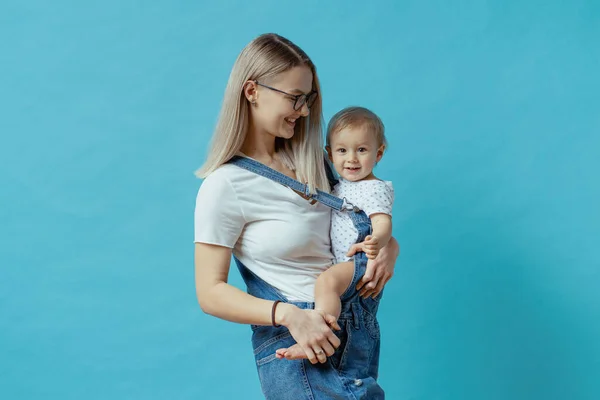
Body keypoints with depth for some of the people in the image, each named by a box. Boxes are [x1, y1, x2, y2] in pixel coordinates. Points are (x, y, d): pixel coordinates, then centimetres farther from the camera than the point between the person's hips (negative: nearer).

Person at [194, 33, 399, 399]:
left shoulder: (309, 160, 5)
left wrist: (389, 246, -4)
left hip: (357, 328, 7)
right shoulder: (226, 186, -13)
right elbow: (211, 293, -13)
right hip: (294, 346, -6)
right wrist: (289, 314, -24)